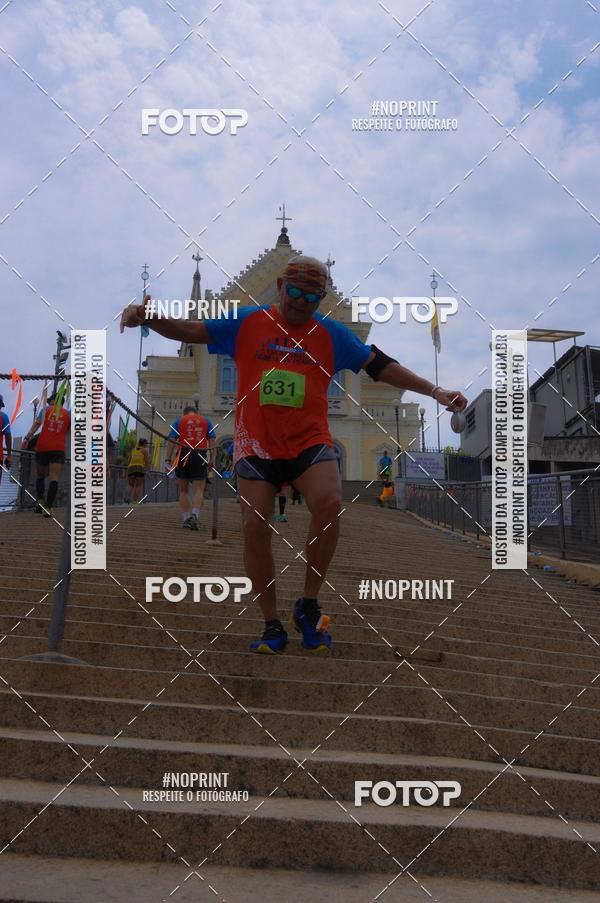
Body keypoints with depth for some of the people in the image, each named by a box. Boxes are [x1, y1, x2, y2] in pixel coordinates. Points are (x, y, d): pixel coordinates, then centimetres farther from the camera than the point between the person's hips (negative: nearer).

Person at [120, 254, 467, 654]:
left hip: (310, 441, 0)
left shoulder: (332, 333, 7)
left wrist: (434, 390, 1)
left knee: (329, 504, -26)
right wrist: (145, 317, -13)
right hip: (257, 444, 1)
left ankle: (309, 606, -7)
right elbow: (190, 330, 4)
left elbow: (379, 364, 7)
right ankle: (272, 626, 8)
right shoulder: (247, 323, 6)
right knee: (255, 528, -8)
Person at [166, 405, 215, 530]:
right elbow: (212, 441, 5)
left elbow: (171, 441, 1)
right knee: (199, 491, -1)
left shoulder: (178, 421, 11)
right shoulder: (206, 421, 14)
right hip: (200, 458, 0)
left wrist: (168, 459, -1)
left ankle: (186, 519, 8)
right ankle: (195, 515, -24)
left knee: (184, 491, 12)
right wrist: (211, 459, 4)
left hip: (183, 456, 0)